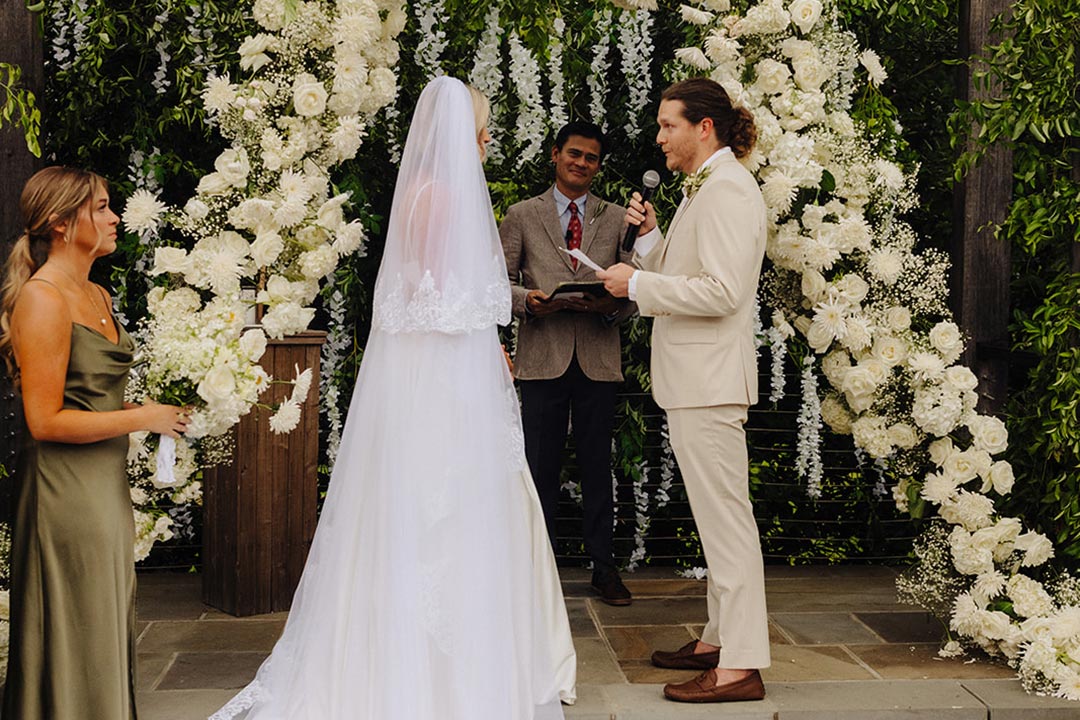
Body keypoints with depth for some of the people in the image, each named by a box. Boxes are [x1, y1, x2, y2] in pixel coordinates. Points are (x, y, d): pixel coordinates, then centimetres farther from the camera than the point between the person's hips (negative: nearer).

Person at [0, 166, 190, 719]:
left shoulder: (98, 295, 12)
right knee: (74, 640, 1)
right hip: (65, 492, -9)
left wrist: (163, 410, 9)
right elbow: (45, 421, -20)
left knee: (106, 634, 15)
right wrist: (143, 418, -15)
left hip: (107, 486, 9)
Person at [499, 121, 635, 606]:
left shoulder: (616, 219, 12)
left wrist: (615, 306, -13)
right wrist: (527, 299, -13)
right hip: (542, 357, -1)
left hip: (598, 359, 1)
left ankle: (603, 566, 14)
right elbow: (500, 279, 7)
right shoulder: (522, 216, 9)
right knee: (541, 466, 3)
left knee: (597, 465, 6)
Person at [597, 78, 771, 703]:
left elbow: (722, 292, -23)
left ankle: (740, 667, -3)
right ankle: (720, 640, 26)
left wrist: (637, 284, -16)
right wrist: (652, 236, 6)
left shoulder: (729, 189, -14)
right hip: (696, 379, 11)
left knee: (725, 517, -8)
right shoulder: (705, 188, 18)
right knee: (717, 516, 16)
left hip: (710, 381, -11)